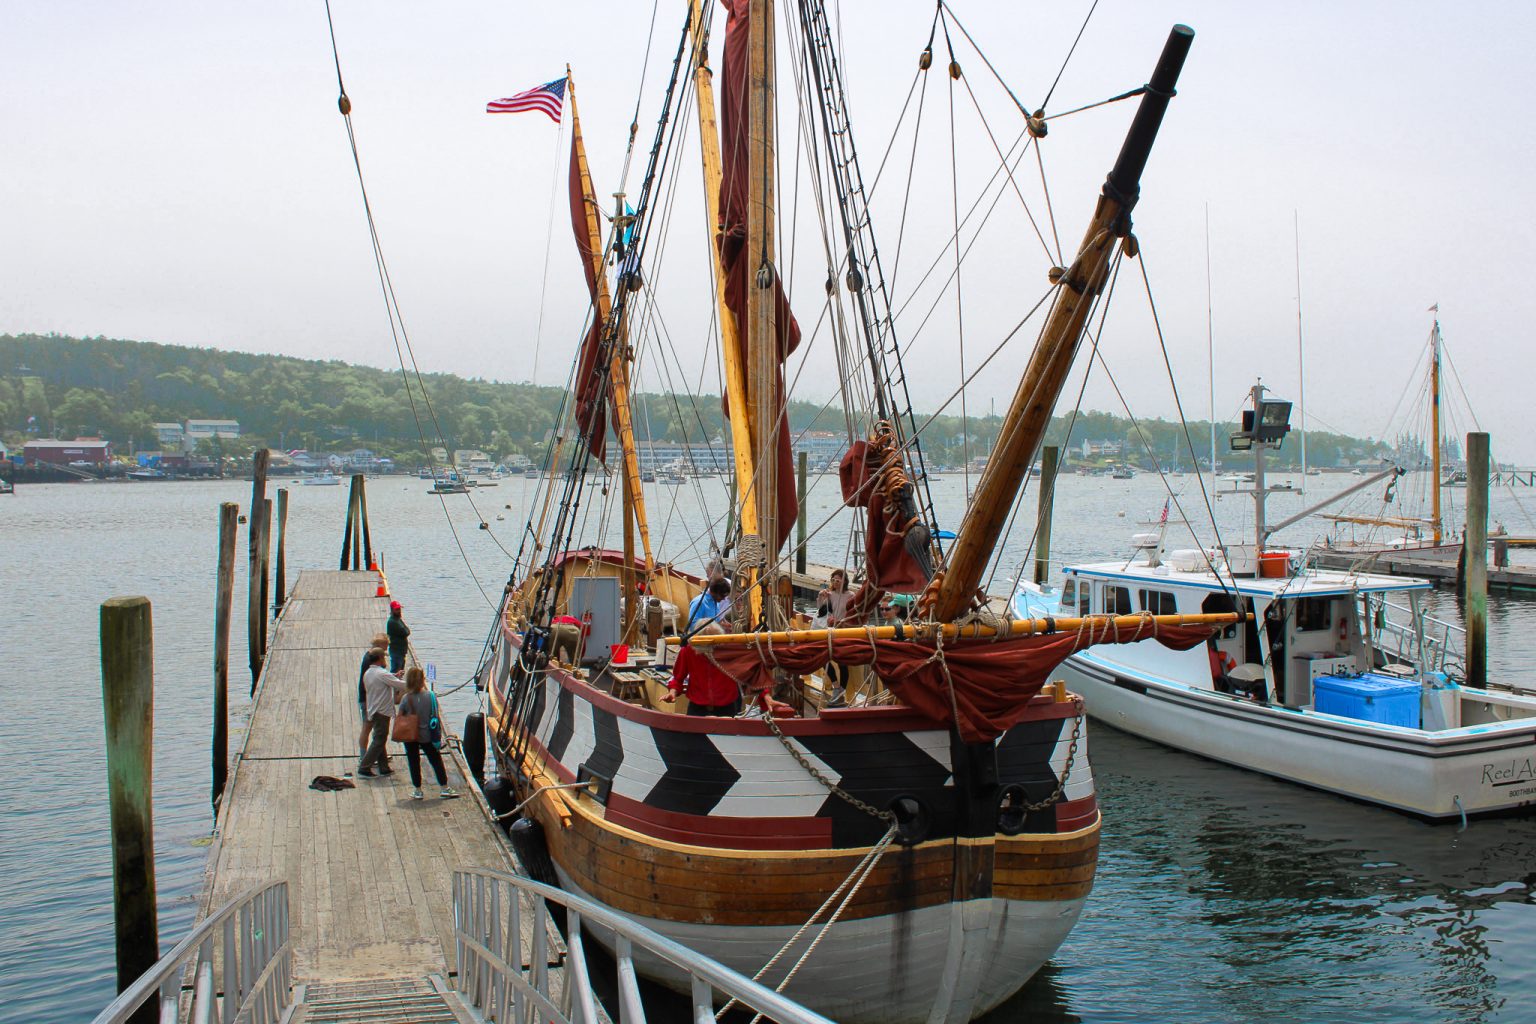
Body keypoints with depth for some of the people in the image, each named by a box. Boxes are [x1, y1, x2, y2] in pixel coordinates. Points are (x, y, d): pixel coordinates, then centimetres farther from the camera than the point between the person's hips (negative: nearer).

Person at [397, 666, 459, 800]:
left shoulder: (406, 699, -13)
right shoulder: (431, 696, -12)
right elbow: (436, 717, -3)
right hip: (427, 736, 1)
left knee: (414, 762, 11)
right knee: (436, 760, 11)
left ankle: (417, 790, 15)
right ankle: (444, 788, 16)